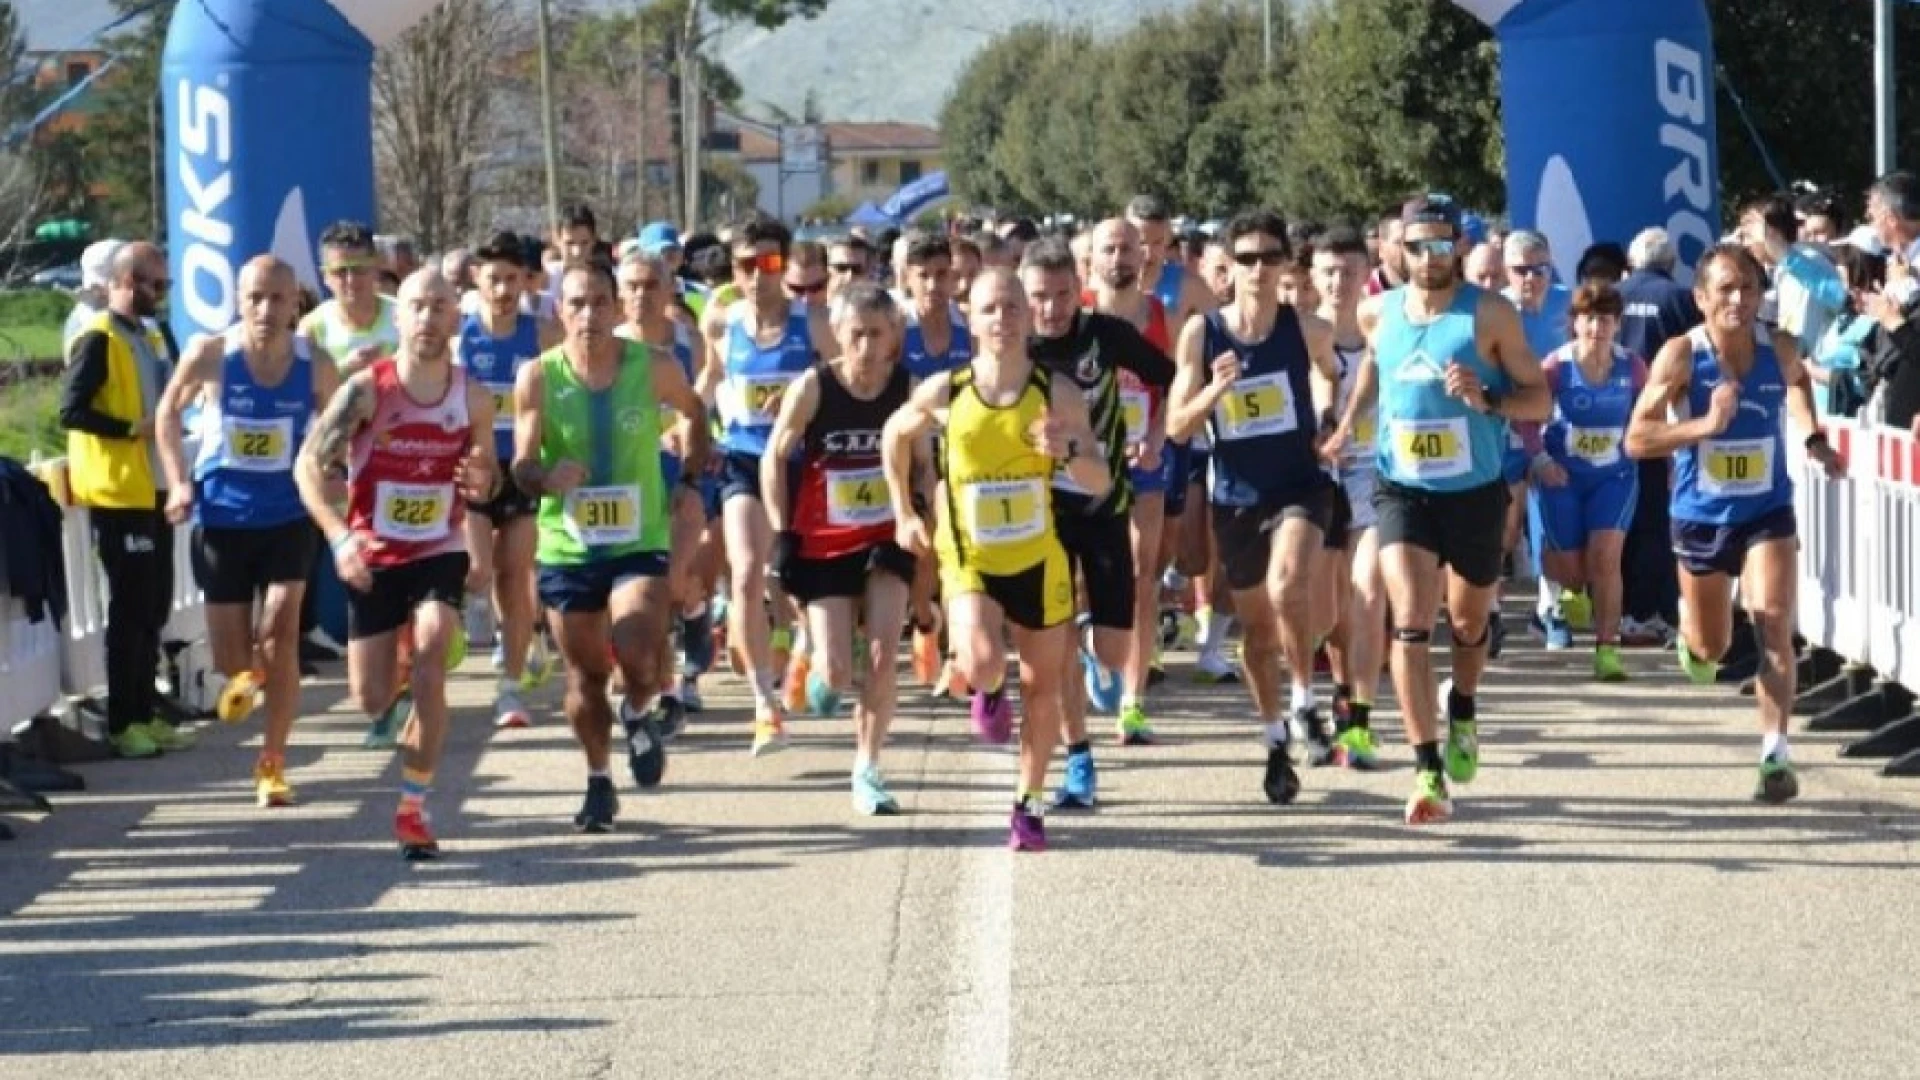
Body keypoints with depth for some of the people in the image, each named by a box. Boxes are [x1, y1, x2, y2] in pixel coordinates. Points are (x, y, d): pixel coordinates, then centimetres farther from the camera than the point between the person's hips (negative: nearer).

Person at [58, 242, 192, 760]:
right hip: (118, 493, -8)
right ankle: (122, 722, 3)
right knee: (130, 609, -4)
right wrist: (132, 430, -21)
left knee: (154, 606, 11)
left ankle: (145, 713, 19)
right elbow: (72, 410, -19)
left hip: (154, 490, 8)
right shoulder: (98, 340, -12)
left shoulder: (152, 338, 15)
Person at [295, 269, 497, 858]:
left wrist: (483, 482, -15)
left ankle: (414, 809, -9)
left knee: (430, 675, -20)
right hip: (372, 559, 0)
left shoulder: (474, 397, -5)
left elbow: (486, 471, 11)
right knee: (372, 701, 6)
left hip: (439, 553, 1)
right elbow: (308, 463, -15)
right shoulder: (367, 389, -14)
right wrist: (339, 537, -29)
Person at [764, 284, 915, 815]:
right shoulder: (813, 388, -14)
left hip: (886, 540, 1)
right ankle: (823, 669, 33)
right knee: (839, 672, -6)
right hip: (823, 545, -1)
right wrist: (782, 535, -7)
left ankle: (867, 771, 6)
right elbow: (775, 457, -3)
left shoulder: (908, 387, -7)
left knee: (882, 659, -9)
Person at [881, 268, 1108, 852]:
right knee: (982, 666, -26)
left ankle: (1029, 805, 30)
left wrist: (1067, 452, -27)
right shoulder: (943, 394, -11)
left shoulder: (1058, 394, -10)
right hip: (969, 559, -2)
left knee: (1043, 687, 11)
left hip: (1039, 561, 2)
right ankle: (989, 694, 13)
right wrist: (904, 512, 7)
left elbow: (1101, 482, -7)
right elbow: (894, 435, 10)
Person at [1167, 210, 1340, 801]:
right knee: (1256, 624, 13)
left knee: (1287, 587, -30)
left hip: (1299, 485, -2)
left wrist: (1329, 414, 0)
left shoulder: (1307, 329, -6)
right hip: (1235, 495, 2)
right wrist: (1214, 391, -21)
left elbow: (1332, 373, 17)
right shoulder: (1201, 332, -5)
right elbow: (1177, 426, -4)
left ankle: (1305, 705, -10)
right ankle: (1276, 742, 31)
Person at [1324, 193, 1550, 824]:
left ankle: (1462, 709, 52)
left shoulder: (1490, 314, -10)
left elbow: (1540, 399, -8)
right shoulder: (1378, 314, 0)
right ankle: (1429, 774, -19)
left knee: (1468, 620, 18)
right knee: (1411, 619, -17)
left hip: (1476, 491, -1)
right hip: (1402, 489, 1)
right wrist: (1350, 420, 10)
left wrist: (1487, 399, -26)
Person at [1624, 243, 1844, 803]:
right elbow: (1636, 440, -21)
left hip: (1768, 513, 1)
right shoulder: (1681, 356, -17)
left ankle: (1775, 754, -16)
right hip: (1700, 518, -1)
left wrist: (1813, 437, 4)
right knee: (1710, 650, 16)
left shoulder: (1780, 349, -8)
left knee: (1774, 628, -19)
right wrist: (1706, 424, -33)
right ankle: (1690, 628, 53)